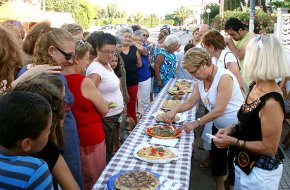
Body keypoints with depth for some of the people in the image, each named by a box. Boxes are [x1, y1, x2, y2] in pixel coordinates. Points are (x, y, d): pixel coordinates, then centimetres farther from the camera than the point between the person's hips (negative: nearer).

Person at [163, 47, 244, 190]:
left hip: (235, 127, -8)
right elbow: (191, 101, 4)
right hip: (218, 126, 8)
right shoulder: (201, 79, -2)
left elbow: (219, 110, -27)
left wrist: (196, 123, -22)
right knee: (217, 159, 18)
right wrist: (175, 111, -12)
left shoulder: (224, 77, -27)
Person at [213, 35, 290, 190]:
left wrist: (233, 141, -22)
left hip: (260, 172, -8)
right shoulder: (257, 88, -2)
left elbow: (269, 148, -24)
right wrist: (232, 129, -4)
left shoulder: (271, 102, -30)